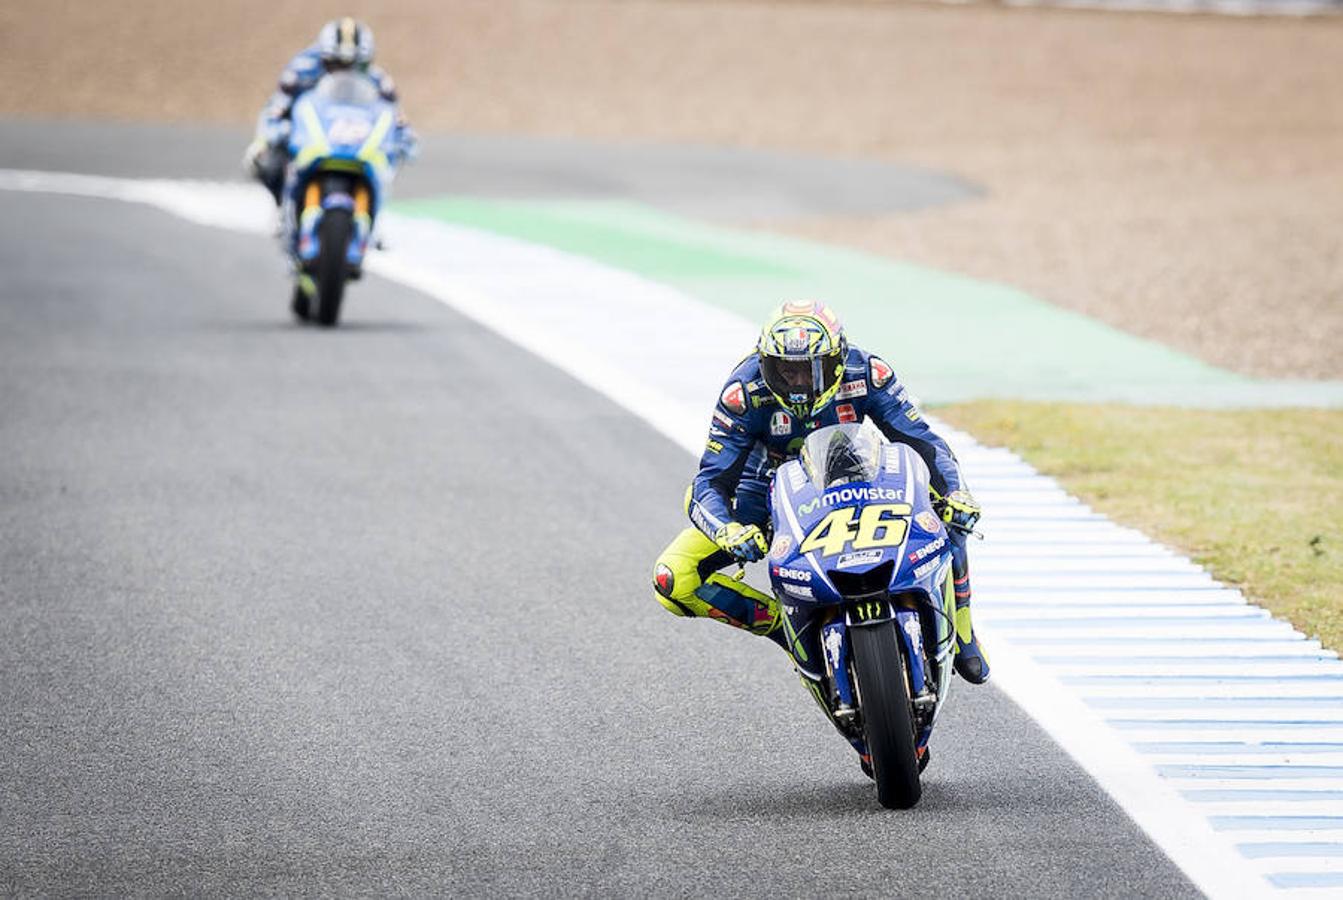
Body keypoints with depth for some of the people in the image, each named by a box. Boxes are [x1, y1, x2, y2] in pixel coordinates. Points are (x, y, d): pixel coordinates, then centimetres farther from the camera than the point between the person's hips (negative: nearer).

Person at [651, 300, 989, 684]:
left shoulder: (865, 373, -23)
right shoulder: (744, 392, -27)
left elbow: (922, 440, -18)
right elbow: (713, 479, -26)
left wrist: (954, 493, -38)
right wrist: (727, 530, -49)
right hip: (770, 496, -1)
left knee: (947, 521, -23)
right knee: (672, 579, -24)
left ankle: (960, 632, 3)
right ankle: (780, 623, -5)